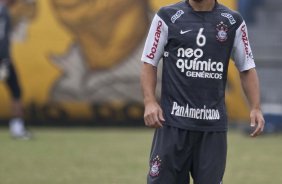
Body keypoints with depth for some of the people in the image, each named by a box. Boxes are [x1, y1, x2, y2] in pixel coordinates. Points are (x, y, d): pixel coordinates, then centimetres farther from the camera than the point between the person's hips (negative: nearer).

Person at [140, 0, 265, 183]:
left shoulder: (233, 22, 7)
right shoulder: (167, 17, 3)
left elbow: (247, 68, 11)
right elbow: (149, 62, 4)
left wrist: (256, 108, -1)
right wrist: (150, 102, -9)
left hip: (214, 124, 2)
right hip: (173, 120, -2)